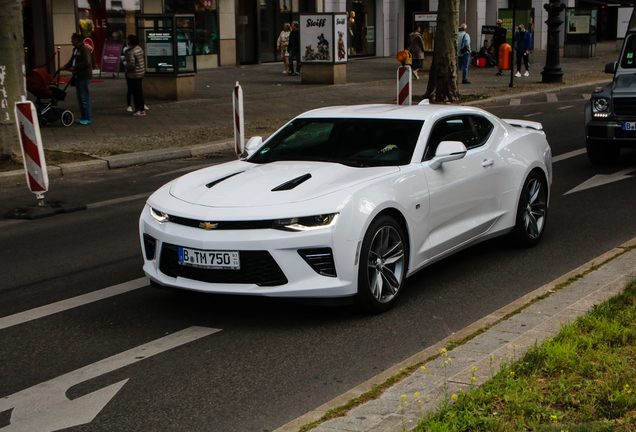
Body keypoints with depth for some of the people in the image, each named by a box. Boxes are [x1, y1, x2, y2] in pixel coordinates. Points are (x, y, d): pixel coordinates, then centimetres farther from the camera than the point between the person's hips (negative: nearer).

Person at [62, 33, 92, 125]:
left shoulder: (84, 49, -13)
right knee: (80, 99, 12)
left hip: (84, 77, -10)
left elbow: (86, 62, -22)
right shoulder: (75, 49, 18)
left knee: (85, 98, -7)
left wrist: (74, 68, -21)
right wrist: (65, 66, 4)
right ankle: (83, 117, 19)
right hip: (78, 77, 10)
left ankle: (87, 119, -4)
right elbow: (72, 60, 22)